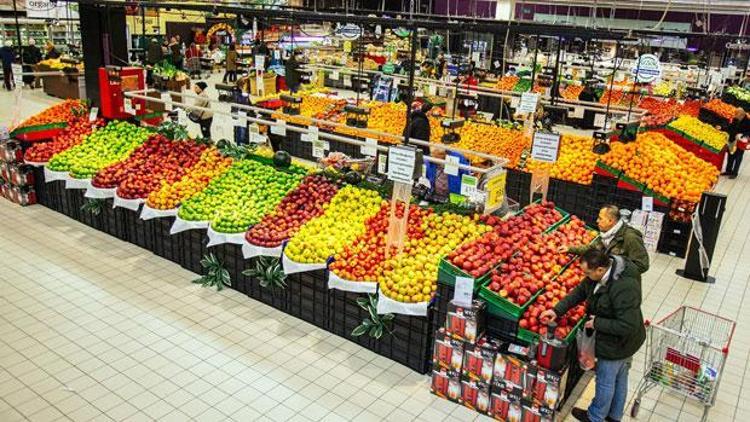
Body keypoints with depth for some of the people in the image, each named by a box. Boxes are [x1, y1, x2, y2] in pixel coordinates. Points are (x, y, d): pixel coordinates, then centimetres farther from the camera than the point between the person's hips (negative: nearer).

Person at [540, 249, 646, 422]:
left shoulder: (624, 288, -39)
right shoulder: (603, 270, -11)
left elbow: (628, 326, -36)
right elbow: (580, 292, 1)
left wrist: (597, 323, -25)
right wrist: (557, 310, -7)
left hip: (616, 346, -8)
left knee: (605, 381, 15)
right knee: (620, 379, 28)